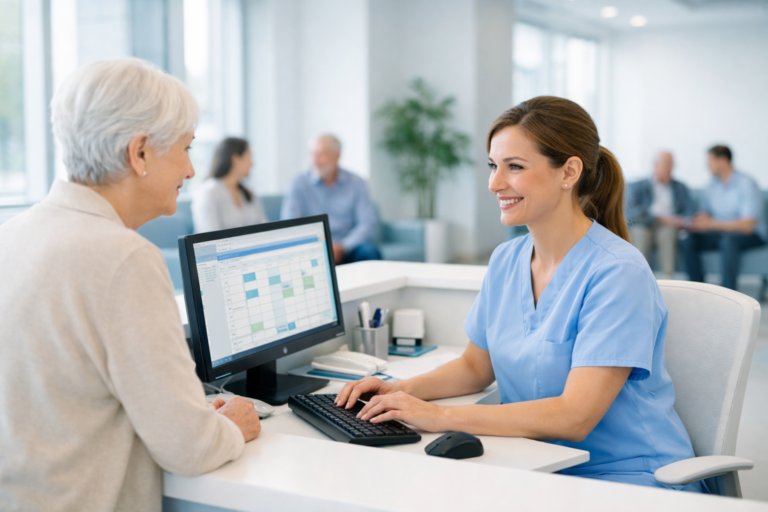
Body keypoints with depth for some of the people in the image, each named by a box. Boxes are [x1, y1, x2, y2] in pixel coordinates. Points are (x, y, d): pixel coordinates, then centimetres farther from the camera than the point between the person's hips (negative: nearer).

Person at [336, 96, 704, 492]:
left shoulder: (617, 274, -19)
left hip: (627, 478, -6)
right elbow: (476, 365, 16)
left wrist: (440, 416, -26)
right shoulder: (505, 261, 4)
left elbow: (574, 417, -25)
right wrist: (402, 390, -2)